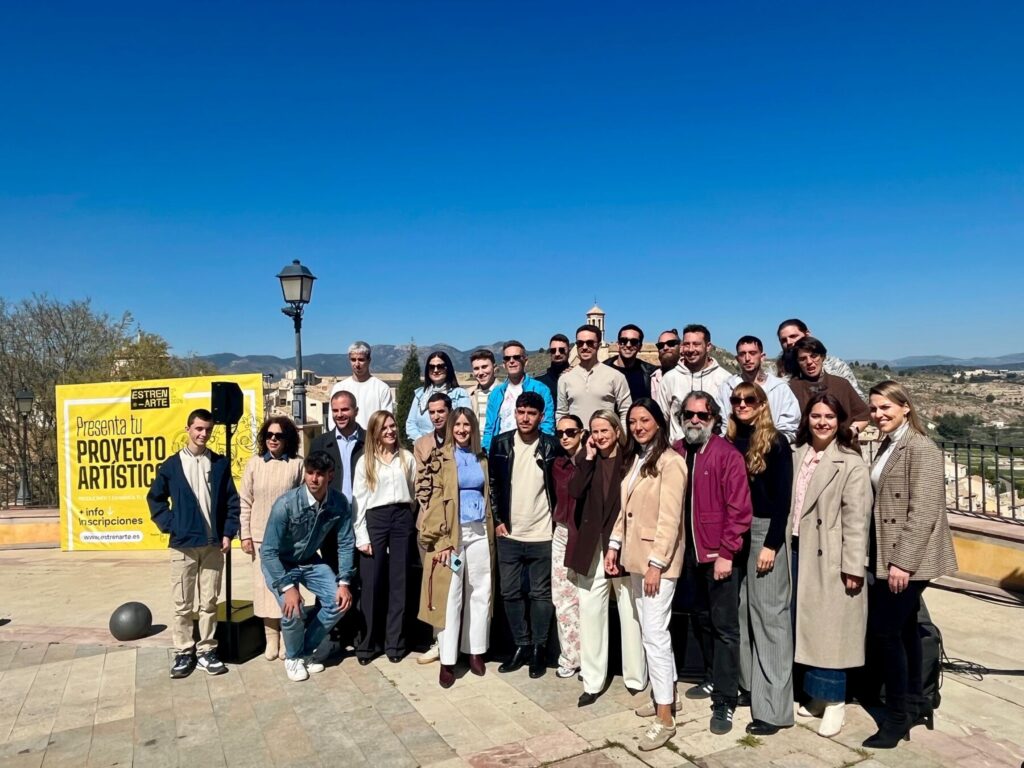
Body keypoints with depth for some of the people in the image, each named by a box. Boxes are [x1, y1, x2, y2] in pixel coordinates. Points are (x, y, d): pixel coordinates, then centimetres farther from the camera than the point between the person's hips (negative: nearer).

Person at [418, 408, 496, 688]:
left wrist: (491, 533, 11)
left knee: (481, 593, 9)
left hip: (480, 531, 5)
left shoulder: (481, 458, 11)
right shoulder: (439, 457, -4)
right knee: (450, 596, 0)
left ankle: (476, 651, 23)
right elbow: (433, 500, -9)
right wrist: (439, 540, -14)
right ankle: (447, 660, 9)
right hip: (451, 533, -4)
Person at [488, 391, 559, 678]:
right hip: (509, 533, 3)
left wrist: (558, 523, -5)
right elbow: (492, 483, 5)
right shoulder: (500, 443, 0)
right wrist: (497, 520, 0)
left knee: (541, 594, 7)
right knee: (510, 593, 10)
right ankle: (521, 646, 25)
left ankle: (538, 648, 22)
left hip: (542, 535, -2)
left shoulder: (552, 447, -6)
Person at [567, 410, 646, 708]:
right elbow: (575, 491, -8)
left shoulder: (630, 460, -4)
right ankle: (592, 682, 18)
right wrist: (589, 458, -10)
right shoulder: (585, 459, 7)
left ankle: (636, 679, 21)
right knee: (590, 612, 7)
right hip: (591, 546, 4)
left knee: (631, 613, 6)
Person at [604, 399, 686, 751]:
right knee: (649, 631, 14)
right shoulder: (634, 459, 12)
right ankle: (664, 695, 28)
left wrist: (657, 563, -20)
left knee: (654, 633, -6)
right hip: (635, 555, 8)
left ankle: (665, 718, 4)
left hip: (658, 559, -8)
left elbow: (669, 519, -18)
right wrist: (614, 545, 10)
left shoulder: (670, 462, -14)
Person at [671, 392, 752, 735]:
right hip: (691, 552, 6)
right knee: (702, 621, 19)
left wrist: (726, 553, -16)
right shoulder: (675, 453, 3)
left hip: (719, 555, -5)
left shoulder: (728, 455, -12)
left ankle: (725, 701, 10)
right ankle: (713, 679, 37)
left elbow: (739, 510, -14)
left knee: (724, 627, 3)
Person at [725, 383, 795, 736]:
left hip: (764, 531, -5)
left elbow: (782, 499, -9)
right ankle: (747, 682, 24)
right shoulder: (728, 443, 8)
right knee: (741, 609, 11)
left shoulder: (775, 443, -6)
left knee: (768, 614, -3)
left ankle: (773, 706, 2)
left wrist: (772, 544, -15)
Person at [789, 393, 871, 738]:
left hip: (830, 556, -6)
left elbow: (856, 518, -13)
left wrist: (853, 567, -16)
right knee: (805, 625, 13)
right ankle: (815, 694, 27)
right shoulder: (797, 456, 9)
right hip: (798, 551, 6)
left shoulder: (851, 463, -9)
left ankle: (834, 702, 15)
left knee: (829, 628, 1)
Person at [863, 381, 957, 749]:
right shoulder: (887, 446, 11)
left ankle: (898, 716, 11)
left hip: (908, 559, -9)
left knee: (884, 630, -4)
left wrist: (902, 561, -22)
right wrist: (884, 558, 12)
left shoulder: (921, 449, -15)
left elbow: (923, 513, -21)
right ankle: (915, 703, 32)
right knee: (903, 629, 17)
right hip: (888, 557, 9)